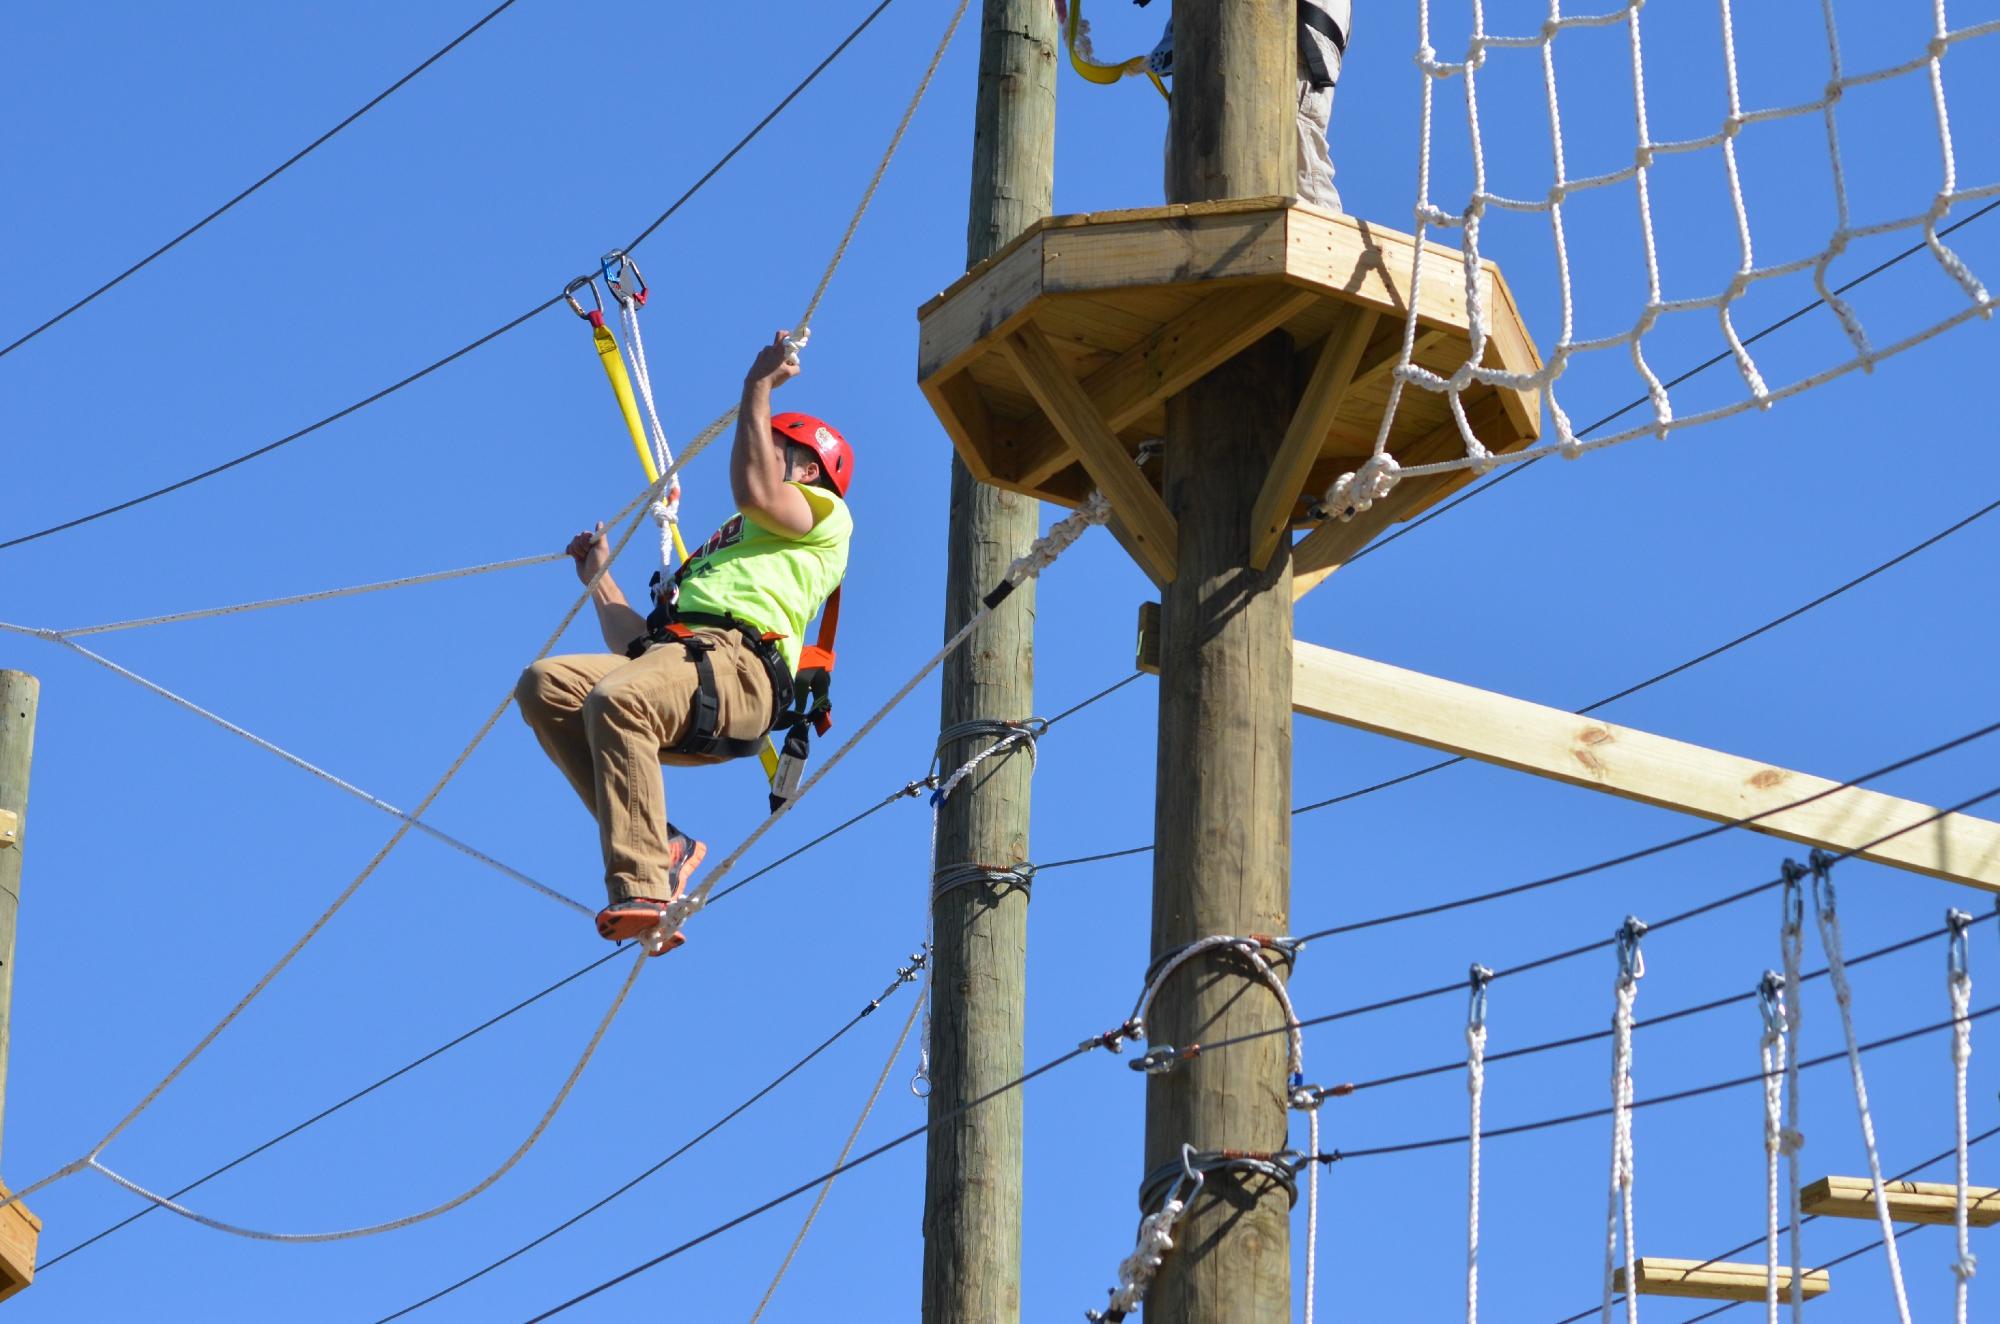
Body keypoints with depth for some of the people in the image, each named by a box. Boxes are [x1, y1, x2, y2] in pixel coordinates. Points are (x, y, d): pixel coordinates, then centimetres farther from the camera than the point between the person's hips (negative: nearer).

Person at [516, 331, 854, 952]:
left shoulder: (825, 515, 21)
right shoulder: (722, 549, 43)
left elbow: (755, 492, -5)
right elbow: (636, 642, 33)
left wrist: (758, 388, 1)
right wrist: (597, 577, 44)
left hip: (736, 662, -8)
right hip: (672, 656, 8)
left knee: (618, 698, -37)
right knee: (545, 683, -20)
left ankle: (642, 889, -45)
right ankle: (656, 843, -25)